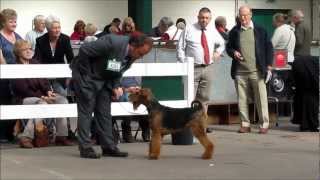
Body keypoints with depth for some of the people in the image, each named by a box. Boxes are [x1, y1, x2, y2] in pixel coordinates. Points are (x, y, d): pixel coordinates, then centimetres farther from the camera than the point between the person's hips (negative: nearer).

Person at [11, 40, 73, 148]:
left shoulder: (34, 63, 14)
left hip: (41, 95, 7)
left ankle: (61, 136, -14)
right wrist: (42, 97, -20)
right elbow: (23, 90, -14)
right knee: (42, 104, -37)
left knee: (62, 100, -15)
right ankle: (25, 137, -34)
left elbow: (44, 81, 14)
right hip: (24, 98, -7)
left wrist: (48, 91, -8)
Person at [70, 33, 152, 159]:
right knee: (86, 112, -5)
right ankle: (85, 148, -3)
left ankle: (108, 147, 9)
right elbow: (84, 50, -27)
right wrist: (86, 74, -18)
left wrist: (116, 86, -10)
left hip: (103, 80, 7)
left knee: (104, 113, 6)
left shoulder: (132, 55, -6)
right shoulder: (113, 43, -31)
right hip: (86, 76, -7)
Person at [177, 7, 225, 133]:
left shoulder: (213, 31, 11)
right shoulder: (189, 30, -1)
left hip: (208, 68, 4)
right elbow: (180, 48, -1)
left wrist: (218, 52, 7)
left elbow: (221, 44, 28)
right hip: (193, 68, -4)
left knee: (204, 97, 7)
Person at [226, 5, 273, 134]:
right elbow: (228, 47, 16)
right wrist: (233, 52, -6)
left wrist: (268, 66, 1)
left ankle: (264, 124, 4)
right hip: (240, 71, 2)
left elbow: (268, 47, 7)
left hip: (257, 71, -2)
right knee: (242, 99, 4)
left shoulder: (260, 31, 5)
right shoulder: (234, 31, 9)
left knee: (261, 98, -2)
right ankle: (245, 124, 11)